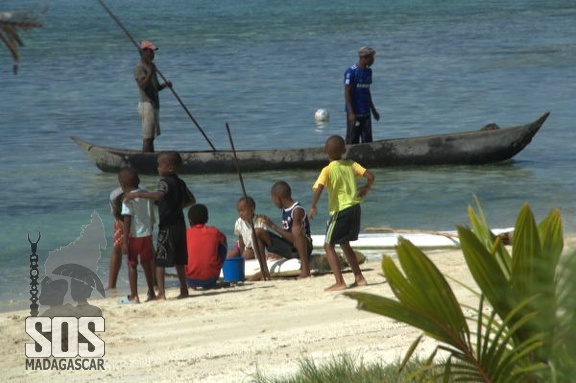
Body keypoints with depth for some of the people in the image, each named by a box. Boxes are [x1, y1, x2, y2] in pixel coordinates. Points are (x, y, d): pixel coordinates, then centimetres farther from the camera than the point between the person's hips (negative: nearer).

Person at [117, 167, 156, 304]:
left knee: (131, 265, 3)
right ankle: (151, 293, 24)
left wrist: (125, 241, -17)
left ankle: (134, 296, 1)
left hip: (134, 236, -6)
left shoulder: (128, 199, -12)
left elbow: (127, 221, -17)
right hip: (147, 235, 6)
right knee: (147, 264, 18)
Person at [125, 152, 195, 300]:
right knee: (179, 260, 17)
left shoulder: (165, 182, -13)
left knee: (159, 261, -7)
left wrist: (137, 194, -33)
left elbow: (158, 195, -34)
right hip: (180, 225, 8)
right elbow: (191, 200, 24)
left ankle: (161, 293, -16)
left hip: (167, 226, -8)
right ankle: (184, 290, 22)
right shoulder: (181, 183, 12)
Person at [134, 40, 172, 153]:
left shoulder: (151, 66, 18)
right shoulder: (139, 68, -12)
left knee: (151, 137, 11)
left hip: (154, 105, 10)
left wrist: (165, 85, 3)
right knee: (147, 138, -10)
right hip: (147, 104, -10)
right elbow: (143, 85, -26)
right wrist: (151, 72, -34)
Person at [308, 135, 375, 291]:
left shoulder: (328, 170, -10)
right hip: (355, 208, 6)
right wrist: (366, 188, 18)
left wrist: (313, 207, -13)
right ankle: (359, 278, 24)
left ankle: (340, 282, -10)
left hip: (340, 210, -6)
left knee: (329, 245, 1)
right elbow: (370, 176, 0)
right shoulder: (351, 164, 5)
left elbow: (318, 188, -24)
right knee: (345, 244, 24)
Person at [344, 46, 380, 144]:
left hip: (366, 113, 7)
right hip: (355, 113, -7)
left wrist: (373, 110, 23)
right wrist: (351, 112, -19)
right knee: (352, 141, -2)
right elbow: (347, 92, -13)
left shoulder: (368, 71, 11)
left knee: (367, 141, 6)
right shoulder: (351, 72, -12)